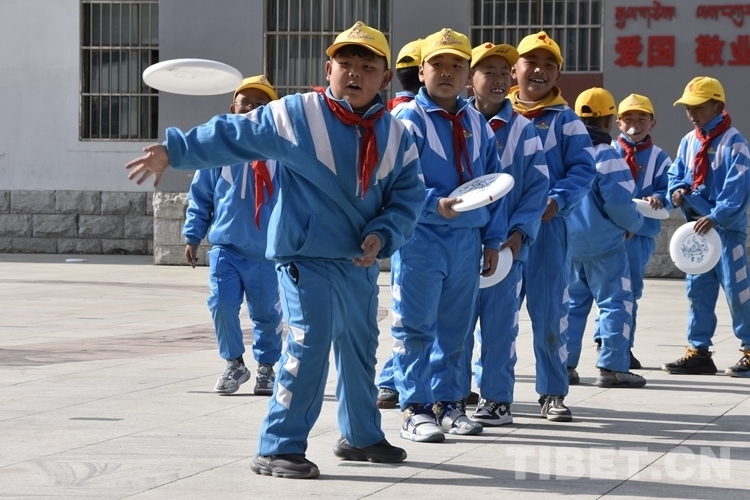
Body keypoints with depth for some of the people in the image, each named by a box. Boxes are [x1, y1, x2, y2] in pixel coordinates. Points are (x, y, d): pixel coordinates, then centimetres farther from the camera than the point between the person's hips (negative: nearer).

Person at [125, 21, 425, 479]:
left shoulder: (396, 135, 2)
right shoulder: (295, 115, -10)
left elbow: (409, 194, 4)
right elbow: (232, 136, -6)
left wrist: (383, 235, -12)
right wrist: (174, 151, -12)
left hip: (361, 263, 6)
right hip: (307, 256, -6)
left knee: (361, 348, 19)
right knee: (310, 343, -18)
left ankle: (362, 437, 39)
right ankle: (279, 448, -12)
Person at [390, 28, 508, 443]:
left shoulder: (477, 124, 12)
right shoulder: (408, 120, -6)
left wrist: (492, 238, 11)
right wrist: (435, 204, -28)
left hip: (467, 239, 6)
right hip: (421, 237, -5)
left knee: (455, 327, 11)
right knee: (415, 326, -4)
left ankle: (448, 402, 21)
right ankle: (415, 409, 0)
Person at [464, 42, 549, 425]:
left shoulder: (522, 129, 3)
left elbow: (538, 185, 1)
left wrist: (519, 232, -9)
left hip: (506, 245, 0)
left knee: (500, 322, 3)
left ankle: (496, 398, 12)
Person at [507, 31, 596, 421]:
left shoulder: (566, 120, 4)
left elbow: (583, 169, -2)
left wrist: (557, 201, -17)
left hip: (548, 225, -1)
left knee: (550, 311, 1)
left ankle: (553, 392, 11)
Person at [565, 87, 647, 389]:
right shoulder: (607, 157, -16)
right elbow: (618, 202, -19)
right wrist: (633, 224, 0)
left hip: (568, 240, 6)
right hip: (603, 242, -6)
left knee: (572, 303, 16)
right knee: (615, 303, 0)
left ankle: (564, 364, 15)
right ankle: (613, 368, -4)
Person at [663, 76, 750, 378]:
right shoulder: (688, 142, 10)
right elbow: (676, 174, 17)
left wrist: (716, 217, -27)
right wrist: (677, 190, -6)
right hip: (697, 227, 7)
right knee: (697, 289, 8)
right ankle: (698, 351, 14)